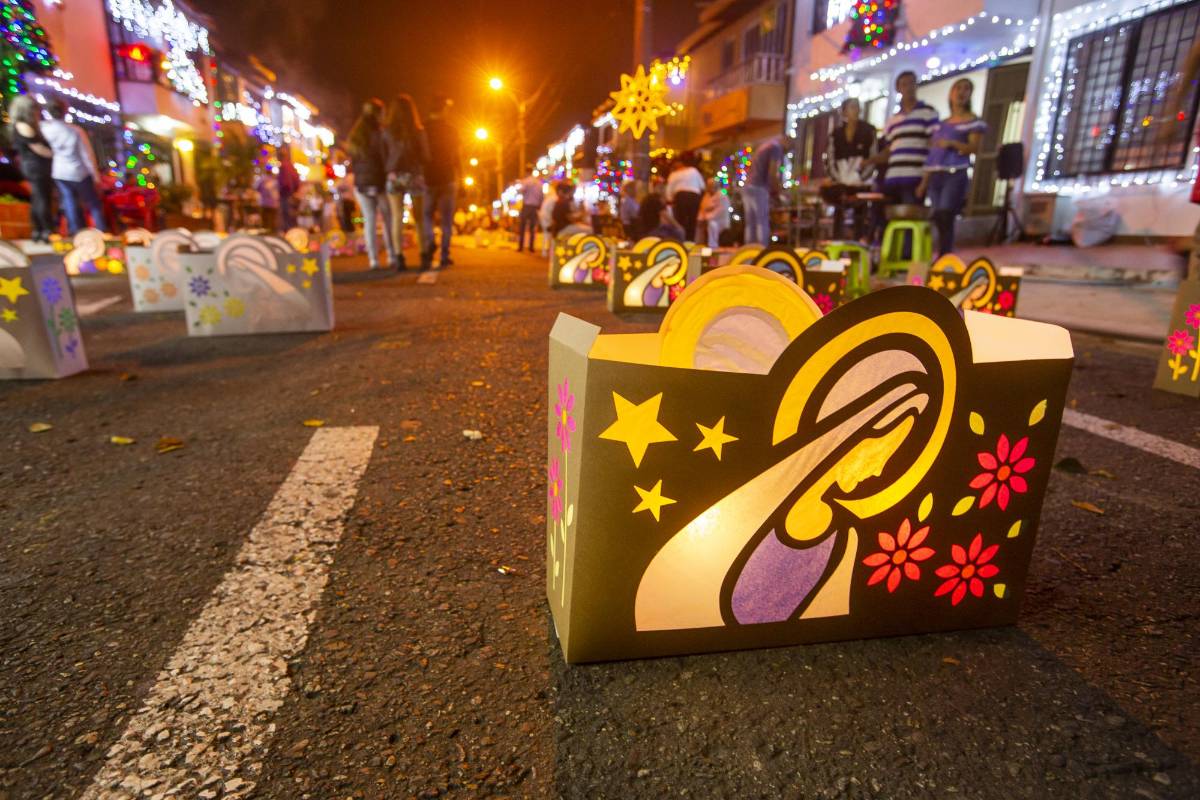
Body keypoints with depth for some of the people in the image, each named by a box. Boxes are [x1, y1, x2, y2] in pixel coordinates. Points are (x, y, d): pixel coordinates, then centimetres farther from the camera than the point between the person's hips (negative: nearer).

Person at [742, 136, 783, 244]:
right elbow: (772, 174, -13)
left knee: (750, 224, 7)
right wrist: (776, 191, 0)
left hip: (747, 187, 8)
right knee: (762, 224, -8)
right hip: (759, 189, -8)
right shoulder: (776, 147, -2)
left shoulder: (765, 147, 25)